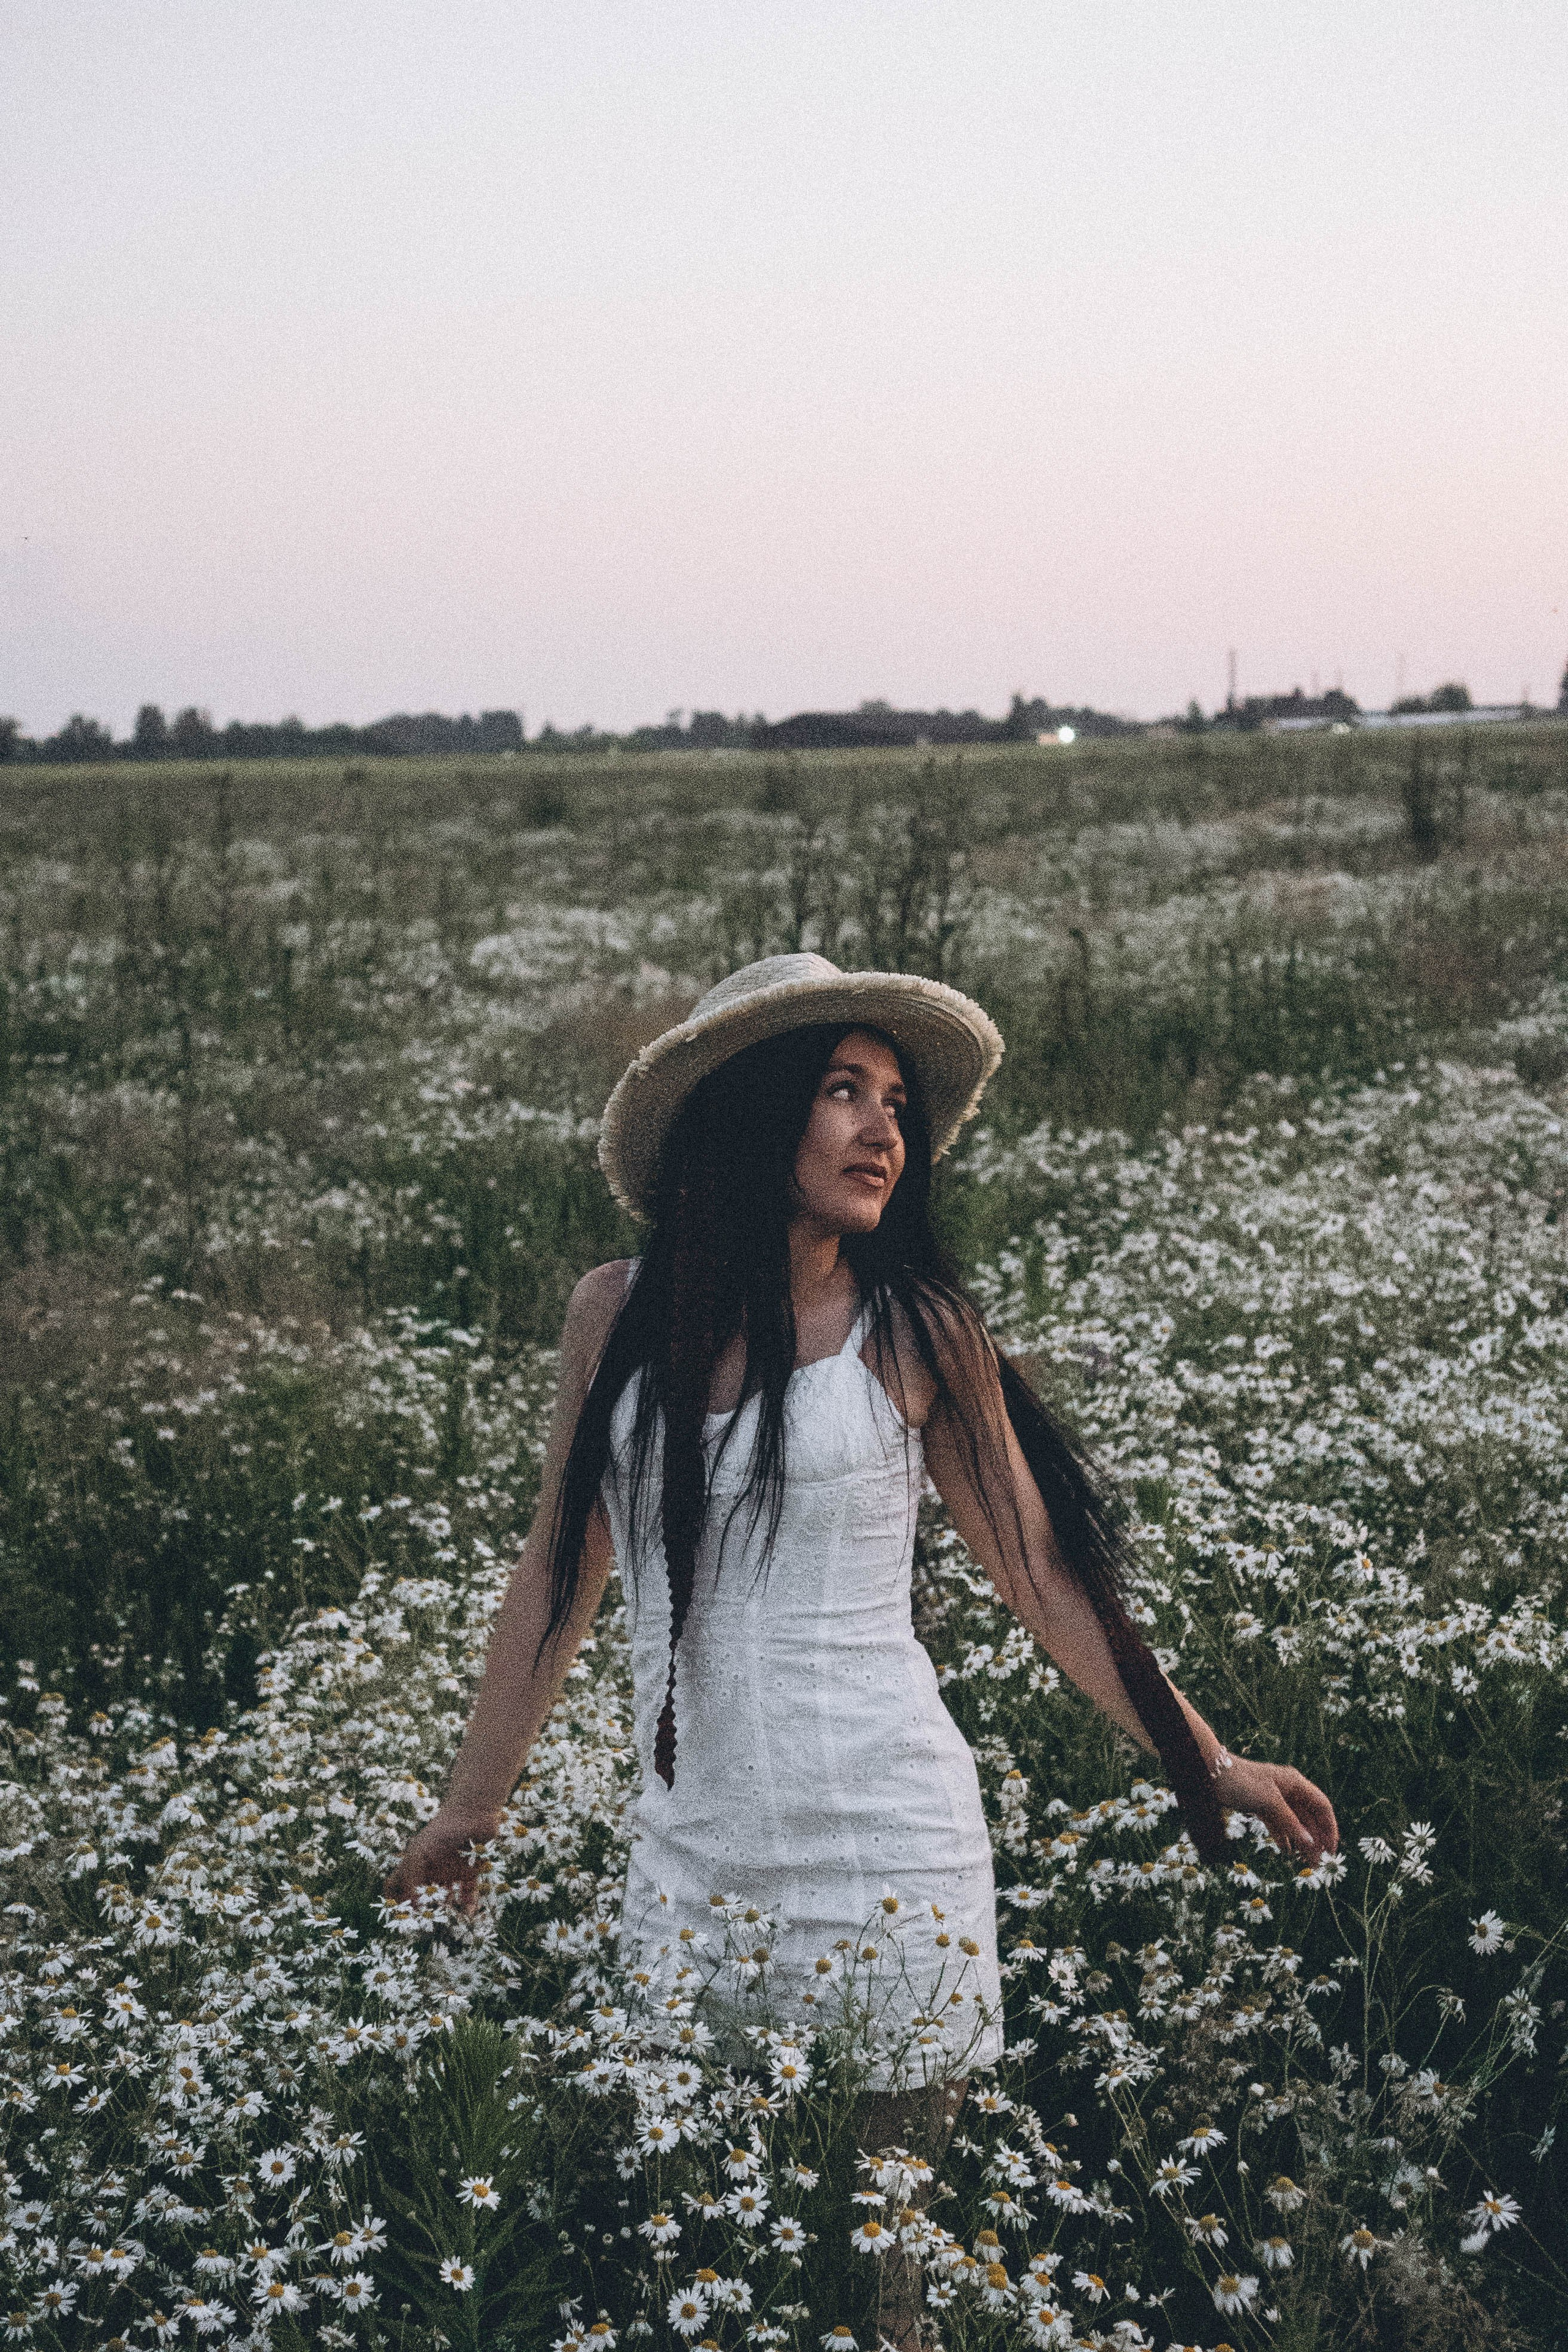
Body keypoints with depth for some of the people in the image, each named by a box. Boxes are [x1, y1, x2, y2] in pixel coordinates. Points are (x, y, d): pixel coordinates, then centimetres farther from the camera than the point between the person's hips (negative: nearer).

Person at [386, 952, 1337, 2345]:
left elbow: (1042, 1572, 5)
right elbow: (560, 1570, 12)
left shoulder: (914, 1329, -2)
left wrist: (1206, 1763, 3)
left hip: (885, 1856, -2)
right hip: (693, 1857, 2)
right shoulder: (618, 1314, 3)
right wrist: (472, 1808, 18)